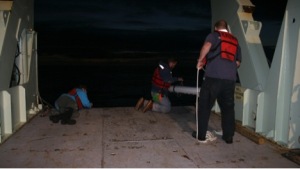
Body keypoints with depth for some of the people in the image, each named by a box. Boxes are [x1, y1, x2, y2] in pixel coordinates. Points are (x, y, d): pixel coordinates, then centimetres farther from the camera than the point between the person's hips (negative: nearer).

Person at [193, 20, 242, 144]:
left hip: (213, 77, -4)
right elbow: (238, 62, 24)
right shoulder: (235, 41, 22)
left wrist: (200, 60, -4)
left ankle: (201, 135, 12)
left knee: (205, 106, 6)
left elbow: (207, 46, -15)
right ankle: (228, 136, 20)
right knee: (228, 107, 14)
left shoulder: (214, 35, 8)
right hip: (230, 79, 5)